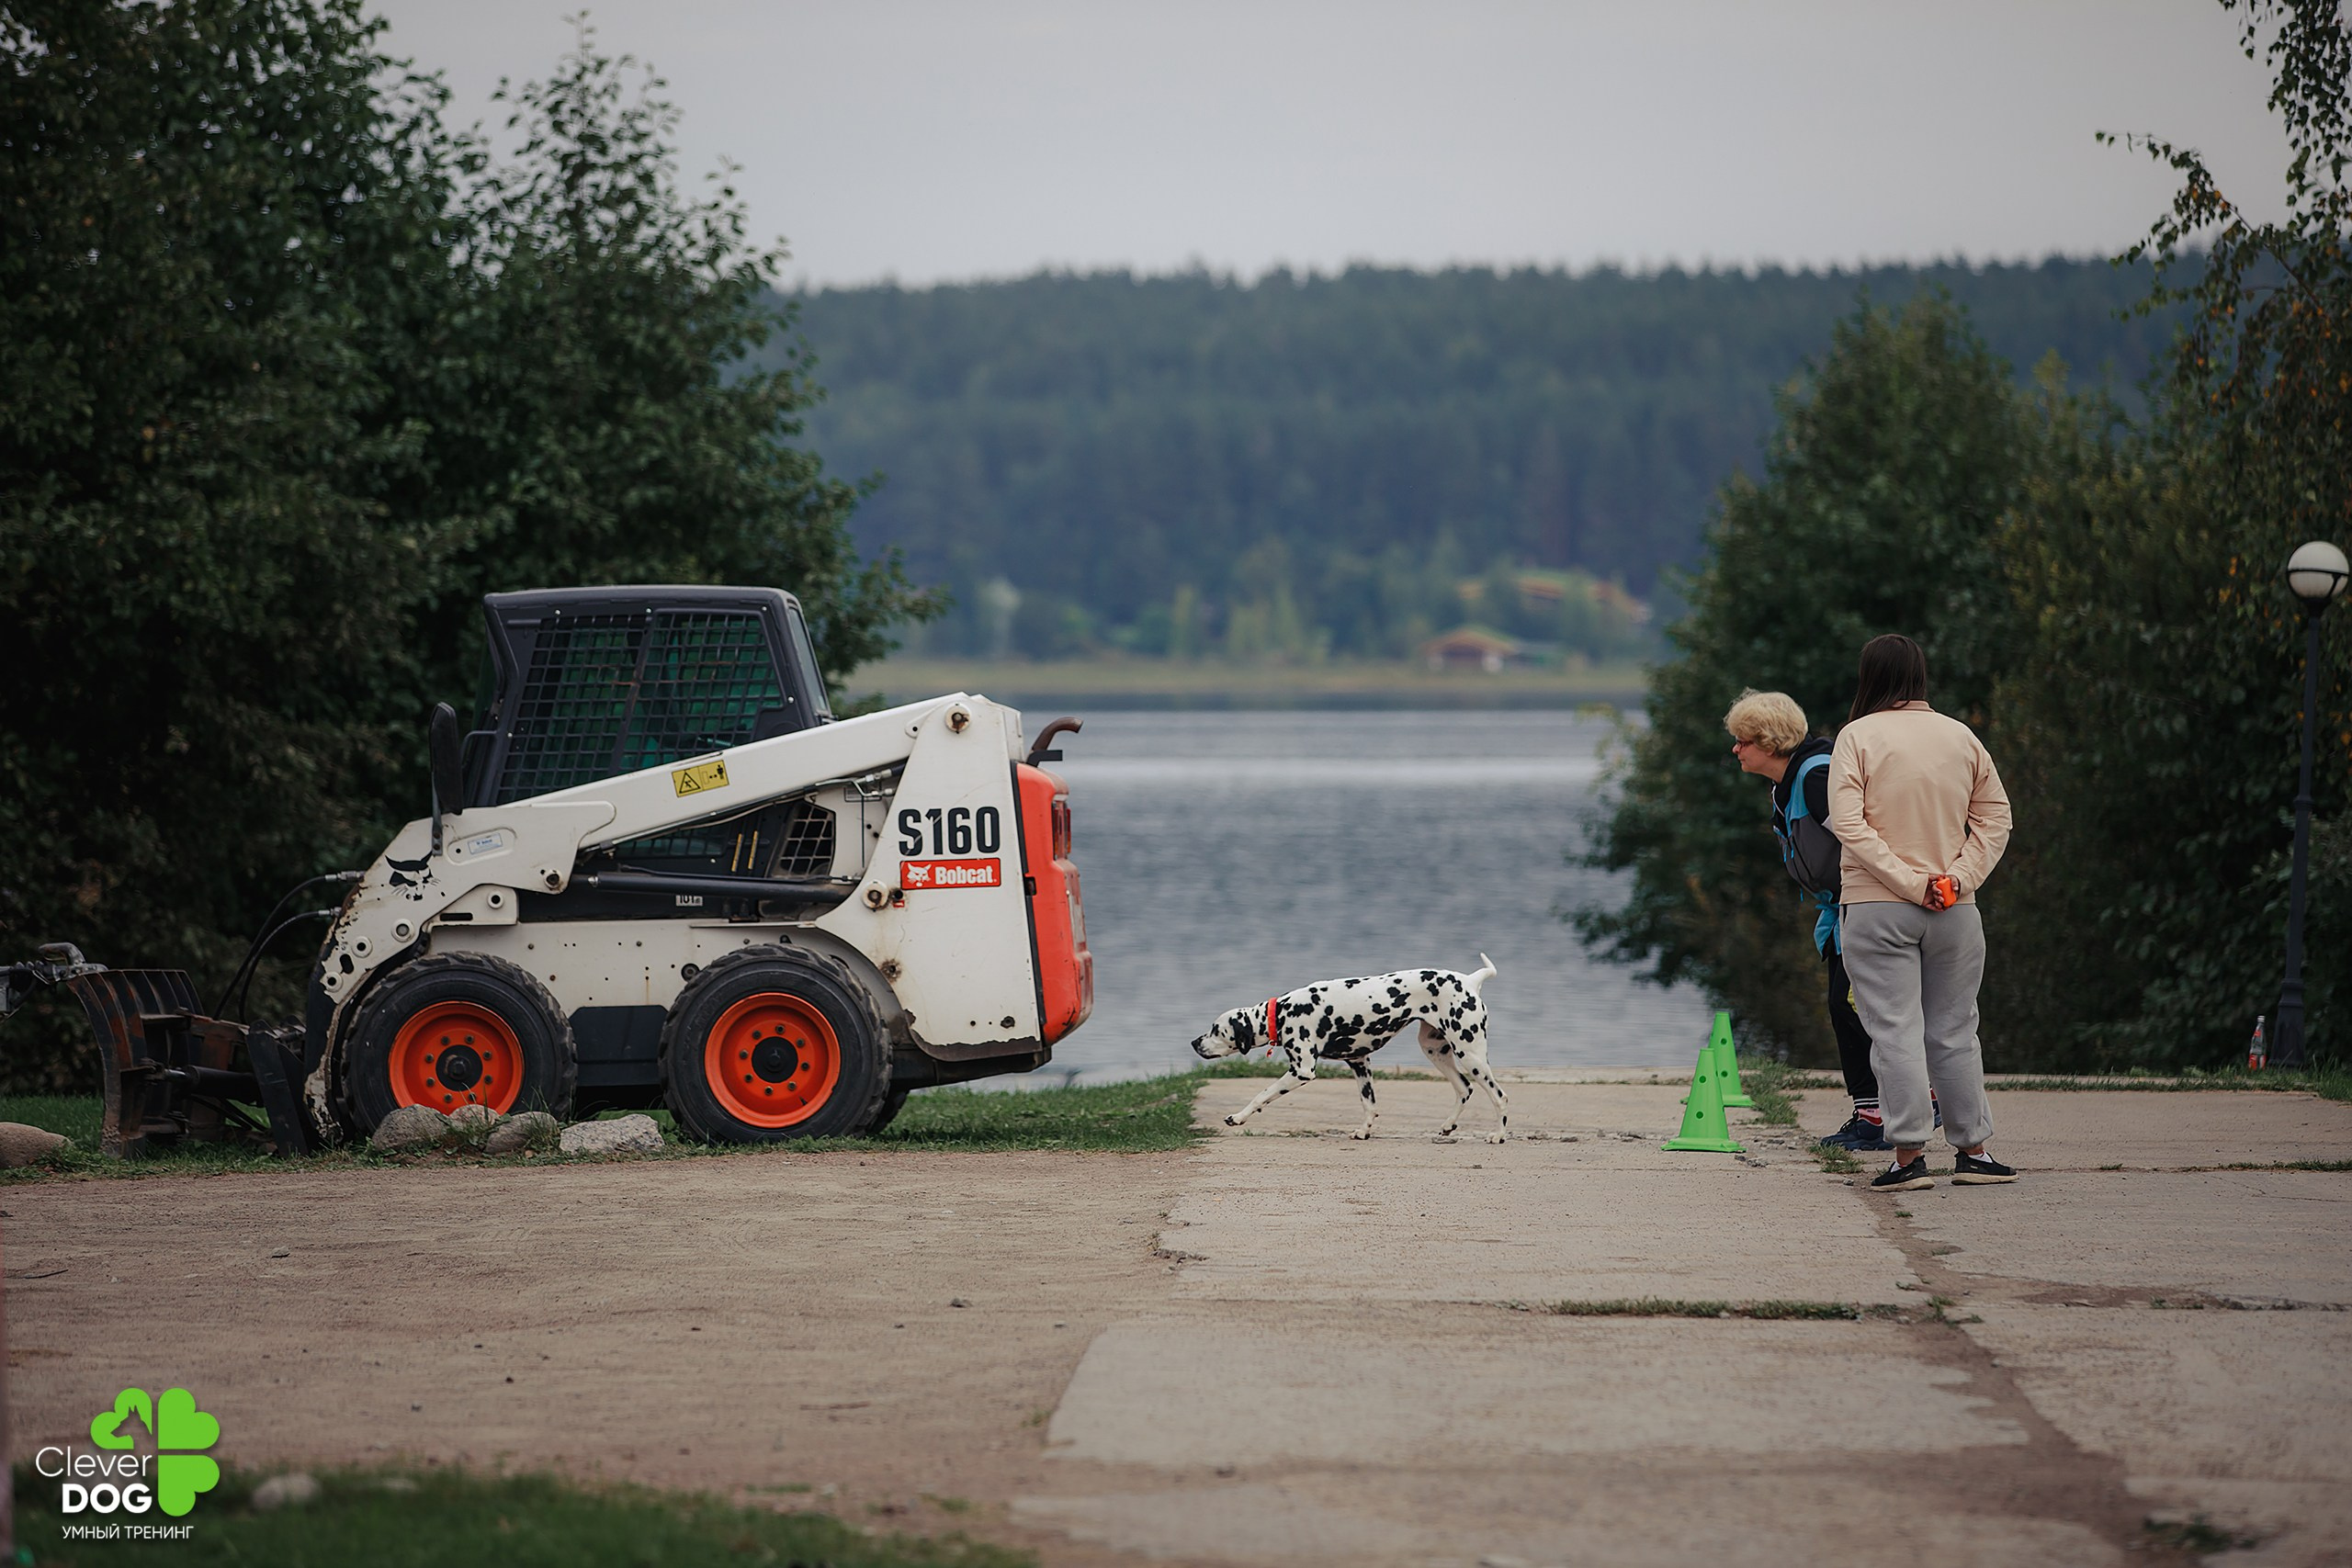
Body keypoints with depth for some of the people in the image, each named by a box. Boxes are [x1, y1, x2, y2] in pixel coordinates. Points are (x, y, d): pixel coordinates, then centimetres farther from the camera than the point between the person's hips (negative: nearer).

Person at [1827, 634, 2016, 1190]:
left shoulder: (1858, 737, -5)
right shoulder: (1962, 738, 7)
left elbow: (1848, 823, -14)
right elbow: (1994, 819, 5)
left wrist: (1908, 881, -13)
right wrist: (1959, 879, -3)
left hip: (1876, 909, -3)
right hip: (1956, 913, 4)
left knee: (1895, 1033, -3)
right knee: (1954, 1032, 12)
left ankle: (1909, 1155, -7)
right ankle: (1971, 1151, 15)